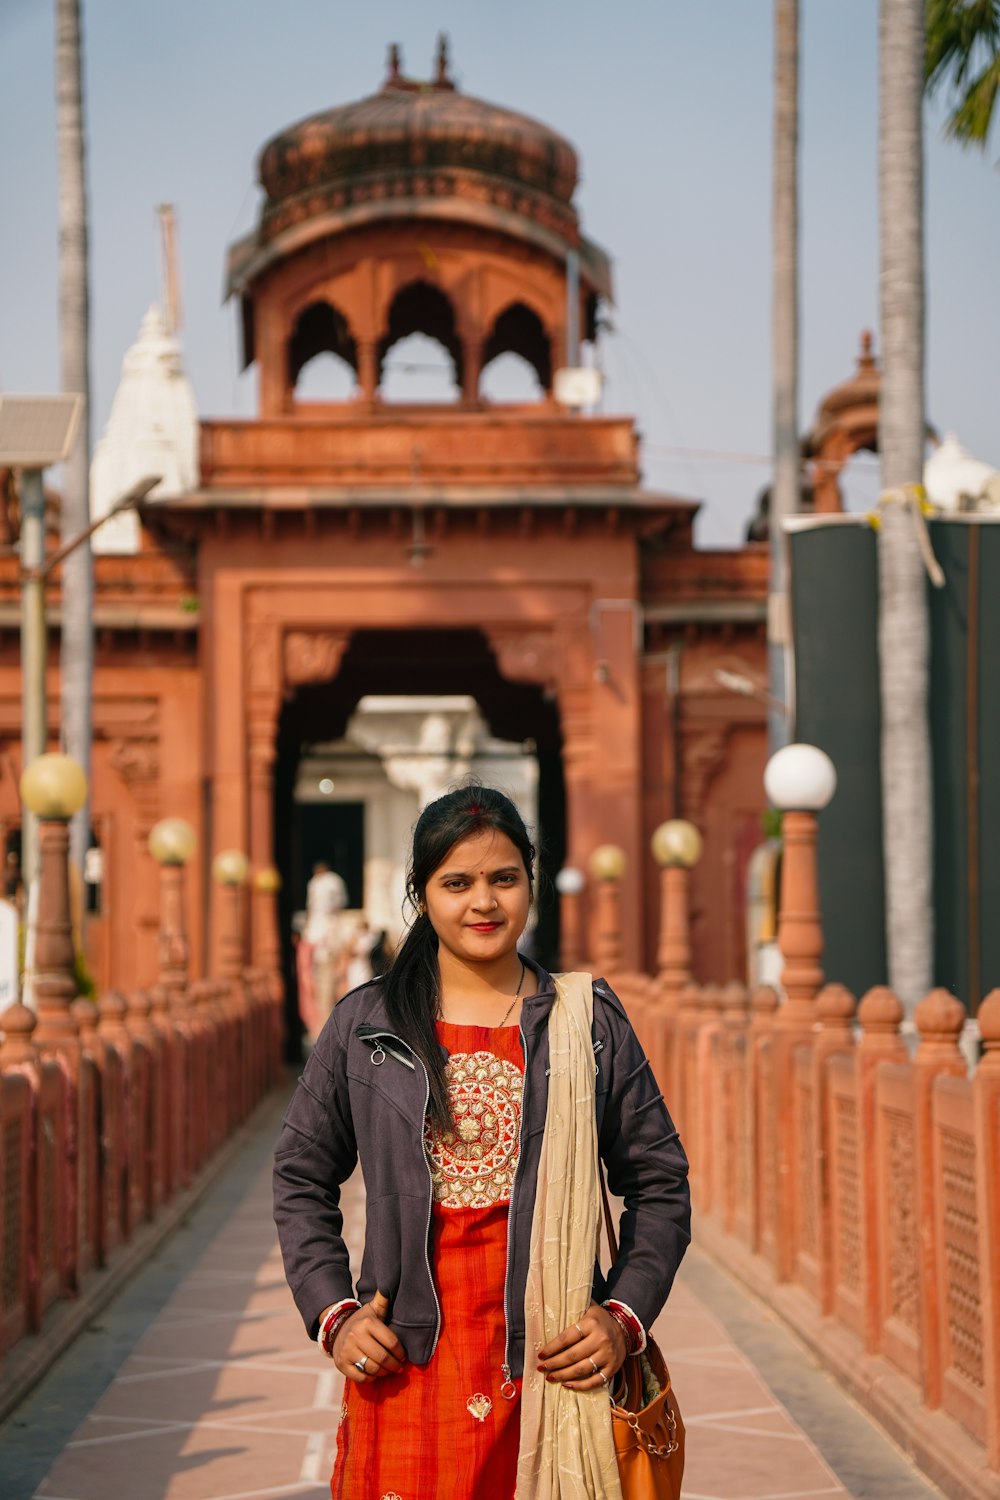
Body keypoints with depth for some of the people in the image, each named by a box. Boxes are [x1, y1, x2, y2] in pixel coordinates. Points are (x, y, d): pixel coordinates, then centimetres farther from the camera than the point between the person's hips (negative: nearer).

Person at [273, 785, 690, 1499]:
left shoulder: (590, 1020, 4)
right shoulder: (364, 1024, 6)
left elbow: (660, 1185, 7)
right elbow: (302, 1179, 12)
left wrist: (625, 1317, -5)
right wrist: (333, 1315, 1)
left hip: (553, 1363, 0)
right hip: (405, 1361, 0)